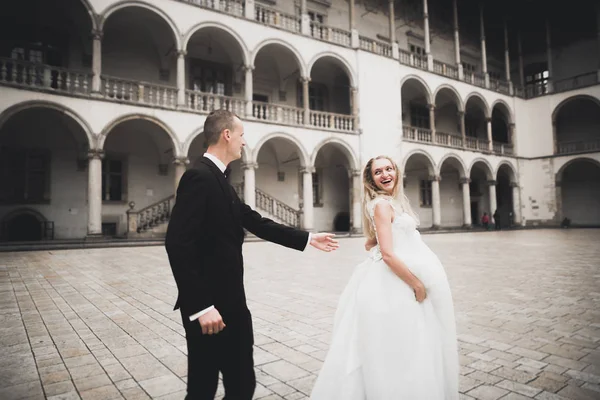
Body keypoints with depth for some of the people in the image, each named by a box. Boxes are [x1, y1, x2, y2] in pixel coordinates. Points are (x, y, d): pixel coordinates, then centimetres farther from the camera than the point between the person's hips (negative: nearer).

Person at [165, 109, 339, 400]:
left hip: (227, 301, 9)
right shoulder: (199, 176, -18)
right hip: (207, 305, -9)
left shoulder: (217, 179, 14)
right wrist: (201, 306, -25)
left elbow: (256, 222, 15)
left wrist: (307, 238, 17)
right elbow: (178, 244, -25)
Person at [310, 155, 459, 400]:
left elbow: (370, 244, 18)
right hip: (397, 281, -9)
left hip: (399, 278, 9)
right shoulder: (383, 204, -17)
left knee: (402, 347, 19)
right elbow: (388, 254, -24)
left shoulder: (393, 202, 12)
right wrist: (417, 284, -19)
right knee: (400, 349, 2)